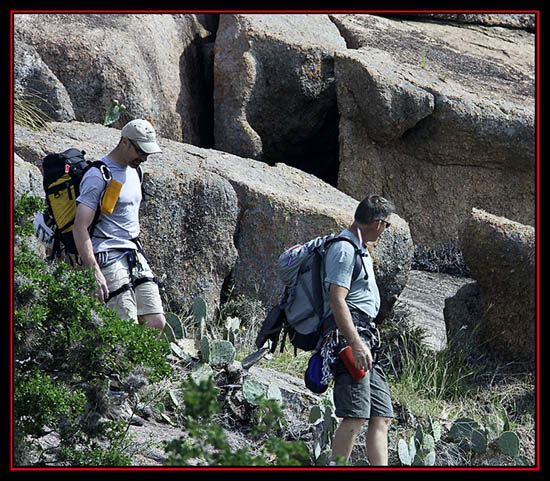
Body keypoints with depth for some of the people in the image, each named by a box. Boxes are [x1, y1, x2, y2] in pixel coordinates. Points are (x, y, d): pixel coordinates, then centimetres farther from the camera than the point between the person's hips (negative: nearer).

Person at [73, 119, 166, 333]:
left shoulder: (133, 172, 16)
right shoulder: (98, 176, -12)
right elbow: (80, 228, -17)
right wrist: (94, 273, -23)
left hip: (134, 257, 8)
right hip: (108, 258, -8)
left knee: (157, 323, -3)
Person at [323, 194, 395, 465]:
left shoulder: (360, 251, 24)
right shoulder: (344, 250, -10)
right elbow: (336, 300, -19)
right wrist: (356, 344, -26)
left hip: (363, 339, 11)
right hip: (349, 336, -11)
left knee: (381, 417, 5)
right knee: (355, 417, -16)